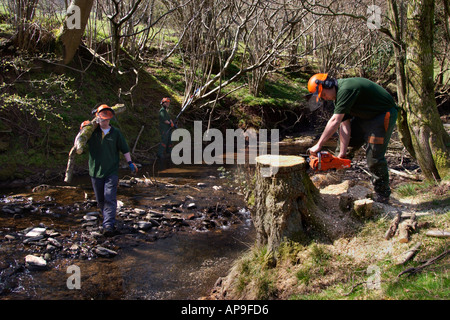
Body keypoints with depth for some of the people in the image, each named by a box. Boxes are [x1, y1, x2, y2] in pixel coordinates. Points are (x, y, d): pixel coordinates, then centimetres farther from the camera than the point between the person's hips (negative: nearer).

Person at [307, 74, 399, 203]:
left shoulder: (346, 89, -29)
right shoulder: (338, 96, 0)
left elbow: (335, 121, -33)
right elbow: (344, 125, -5)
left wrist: (319, 145, -30)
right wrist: (342, 154, -12)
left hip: (384, 114, -9)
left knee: (374, 156, -10)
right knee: (345, 138, 8)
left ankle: (382, 195, 4)